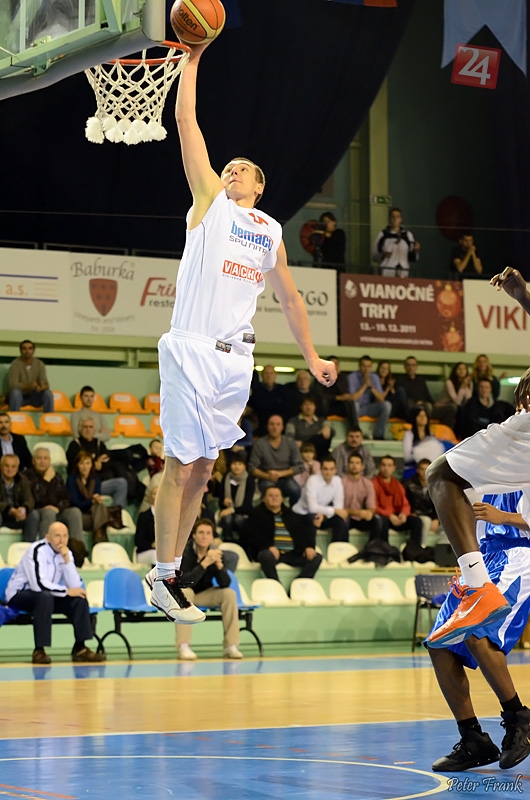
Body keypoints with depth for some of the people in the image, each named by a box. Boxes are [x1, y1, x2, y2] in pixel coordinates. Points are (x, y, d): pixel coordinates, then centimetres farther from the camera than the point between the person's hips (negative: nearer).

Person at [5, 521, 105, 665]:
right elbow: (39, 584, -33)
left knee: (79, 599, -12)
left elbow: (76, 586, -9)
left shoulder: (65, 553, 1)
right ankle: (39, 651, -33)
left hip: (45, 596, 7)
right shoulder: (37, 550, -21)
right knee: (45, 597, -37)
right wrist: (67, 591, -23)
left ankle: (80, 649, -11)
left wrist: (67, 560, -20)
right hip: (19, 594, -7)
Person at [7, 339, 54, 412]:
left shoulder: (40, 364, 1)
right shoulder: (15, 364, -12)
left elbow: (44, 383, -7)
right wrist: (28, 386, -40)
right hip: (18, 397, -3)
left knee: (48, 393, -24)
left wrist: (43, 386, -33)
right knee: (15, 392, -36)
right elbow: (12, 384, -23)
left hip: (33, 397, 3)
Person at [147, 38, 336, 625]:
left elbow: (289, 297, 26)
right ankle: (162, 578, -2)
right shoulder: (210, 200, 7)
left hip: (237, 357, 5)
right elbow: (186, 120, 3)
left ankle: (170, 569, 15)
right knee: (181, 463, -6)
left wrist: (311, 357, 23)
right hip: (192, 350, -5)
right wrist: (193, 59, 2)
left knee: (204, 466, 8)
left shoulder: (271, 231, 20)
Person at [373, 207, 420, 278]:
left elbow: (412, 258, 12)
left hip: (403, 274, 2)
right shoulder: (382, 235, 5)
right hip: (386, 274, -2)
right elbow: (375, 256, 7)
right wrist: (383, 255, -13)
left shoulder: (408, 235, 10)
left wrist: (416, 250, -7)